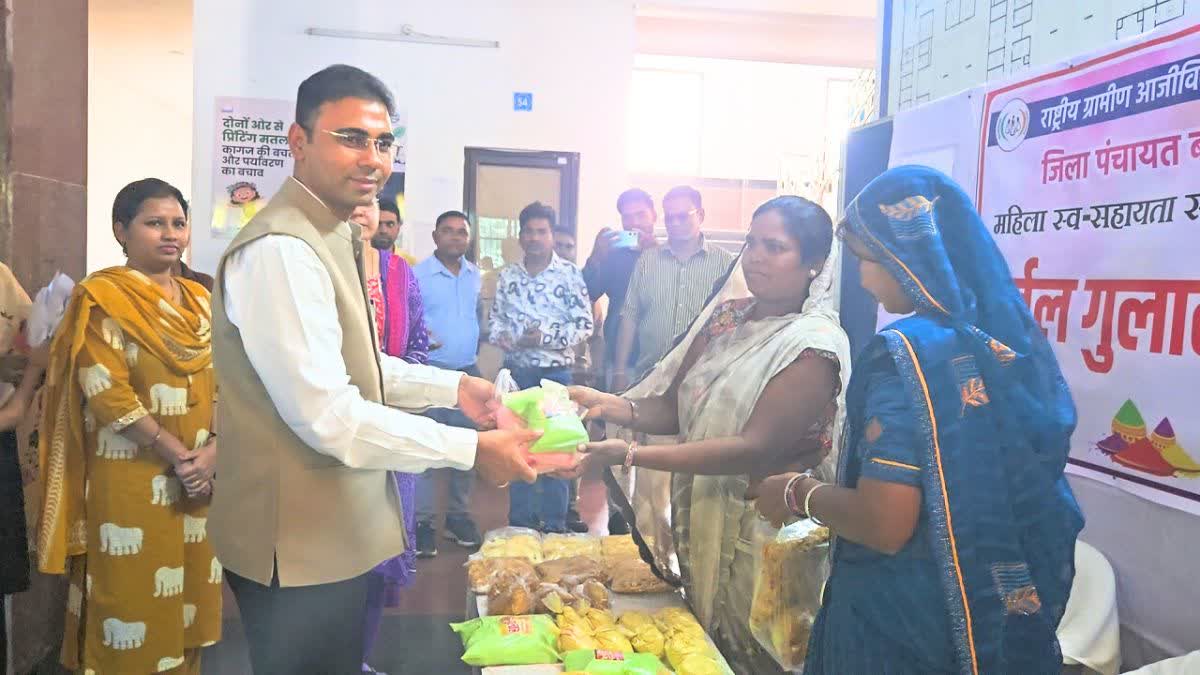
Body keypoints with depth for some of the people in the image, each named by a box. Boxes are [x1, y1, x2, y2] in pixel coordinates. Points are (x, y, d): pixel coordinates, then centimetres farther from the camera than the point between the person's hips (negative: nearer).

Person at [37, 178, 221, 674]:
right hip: (131, 478, -5)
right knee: (134, 595, 3)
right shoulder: (102, 297, -6)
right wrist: (177, 455, -16)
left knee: (187, 590, 13)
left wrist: (212, 449, -8)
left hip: (200, 475, 5)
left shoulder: (198, 299, 11)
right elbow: (106, 392, -15)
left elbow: (221, 381, 8)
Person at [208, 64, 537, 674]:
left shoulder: (334, 236, 9)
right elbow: (329, 417, -27)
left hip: (335, 531, 9)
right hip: (299, 545, -9)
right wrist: (471, 449, -21)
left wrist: (453, 386, 5)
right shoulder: (280, 251, -24)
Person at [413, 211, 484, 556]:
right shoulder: (417, 275, -6)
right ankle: (423, 522, 7)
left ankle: (459, 516, 21)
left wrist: (474, 349, 12)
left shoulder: (476, 276, 9)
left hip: (468, 372, 5)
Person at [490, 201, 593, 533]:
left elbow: (584, 325, -8)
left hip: (555, 372, -3)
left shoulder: (569, 273, -6)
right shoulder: (508, 275, 6)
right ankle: (519, 520, 24)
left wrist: (545, 337, -19)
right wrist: (499, 335, -10)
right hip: (516, 372, 4)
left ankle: (554, 523, 17)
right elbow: (496, 317, 12)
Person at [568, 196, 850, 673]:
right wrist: (613, 407, -17)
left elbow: (755, 448, -25)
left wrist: (630, 455, -29)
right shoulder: (726, 315, 4)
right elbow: (674, 407, 4)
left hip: (756, 536, -6)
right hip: (697, 518, 6)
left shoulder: (814, 344, -17)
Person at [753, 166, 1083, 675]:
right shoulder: (1016, 336, 0)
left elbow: (884, 526, -26)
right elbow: (995, 483, 11)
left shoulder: (907, 352, -24)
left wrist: (799, 492, -10)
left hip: (903, 619, -7)